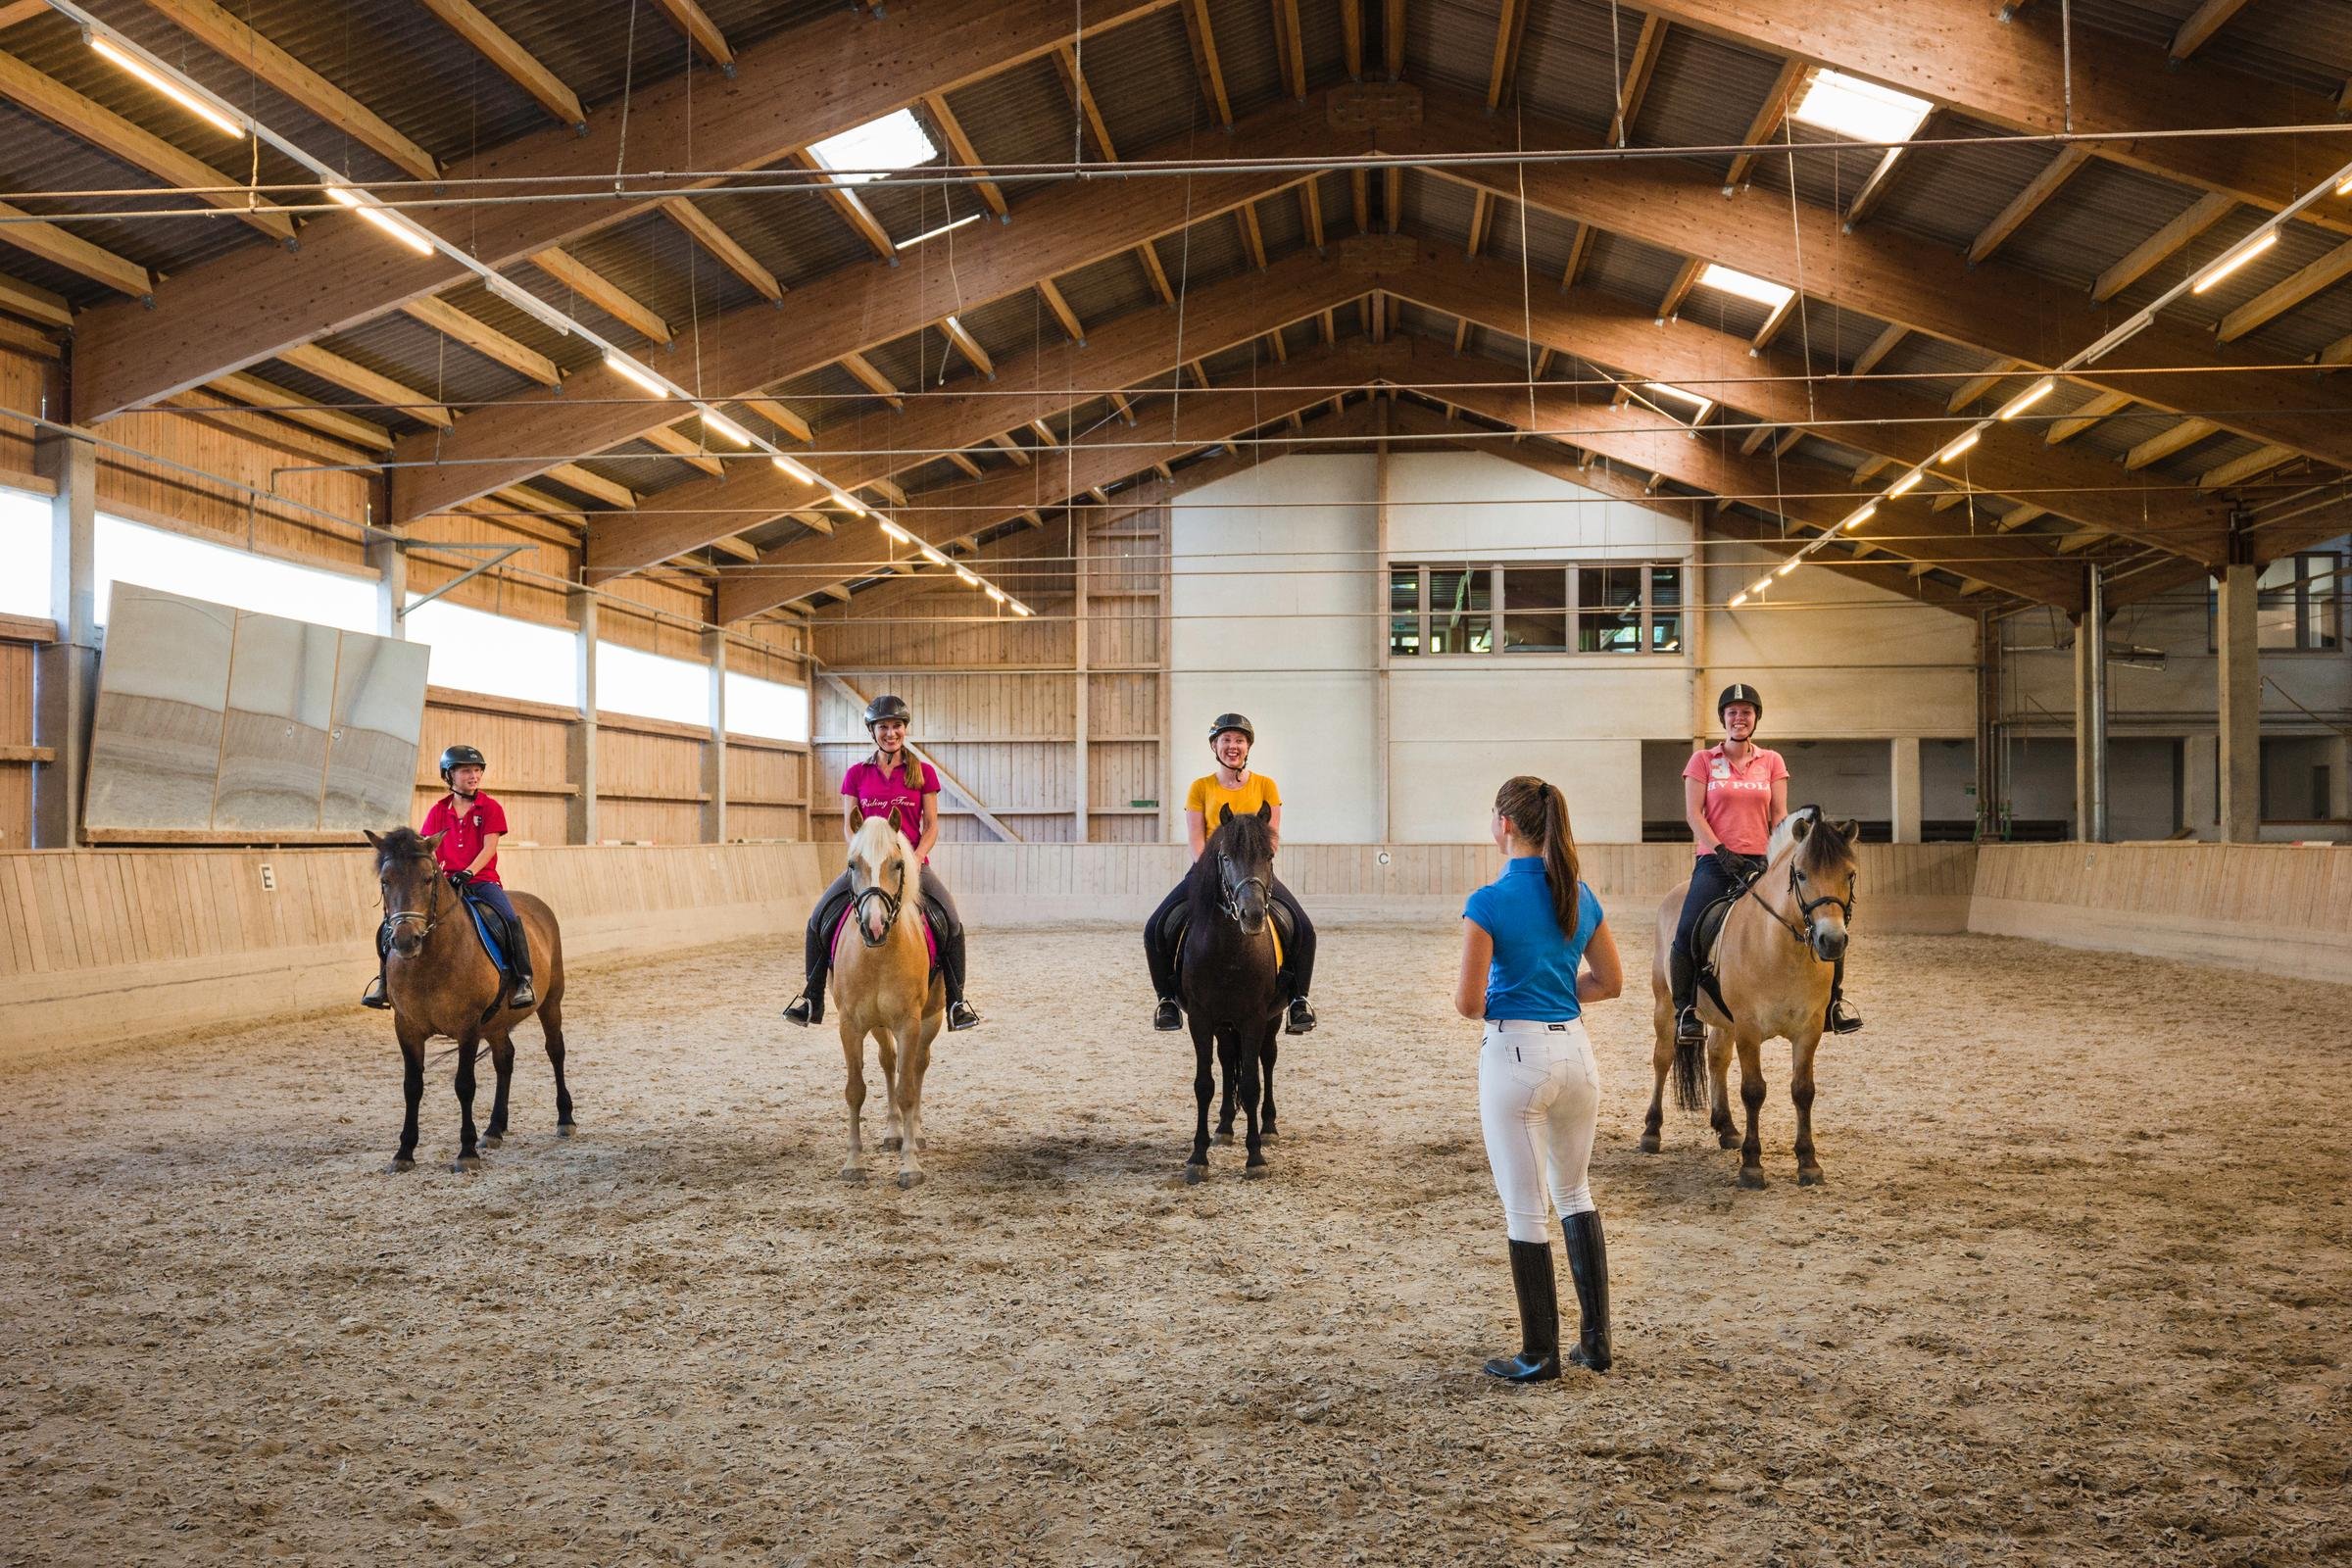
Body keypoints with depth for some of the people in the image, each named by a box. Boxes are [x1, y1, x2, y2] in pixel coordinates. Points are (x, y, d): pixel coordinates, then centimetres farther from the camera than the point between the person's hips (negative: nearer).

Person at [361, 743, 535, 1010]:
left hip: (482, 880, -3)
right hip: (444, 883, 3)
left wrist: (467, 873, -21)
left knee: (511, 920, -31)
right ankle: (384, 982, 4)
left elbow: (489, 847, -7)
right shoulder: (438, 811, 11)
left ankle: (523, 982, -23)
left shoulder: (490, 808, 2)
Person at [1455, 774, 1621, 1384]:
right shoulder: (1581, 896, 4)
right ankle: (1595, 1340, 24)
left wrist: (1476, 998, 7)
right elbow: (1611, 981, 12)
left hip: (1516, 1056, -6)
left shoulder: (1489, 902, -14)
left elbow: (1469, 1002, -15)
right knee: (1575, 1194, 22)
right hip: (1575, 1052, 6)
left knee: (1525, 1210, 5)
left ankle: (1540, 1356, 14)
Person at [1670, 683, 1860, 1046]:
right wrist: (1723, 853, -12)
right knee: (1687, 933, -23)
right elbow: (1693, 814, -1)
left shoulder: (1771, 761, 13)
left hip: (1761, 862, 3)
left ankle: (1833, 1001, 2)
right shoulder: (1703, 760, 6)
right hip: (1716, 862, -2)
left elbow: (1779, 816, 8)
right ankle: (1685, 1009, -5)